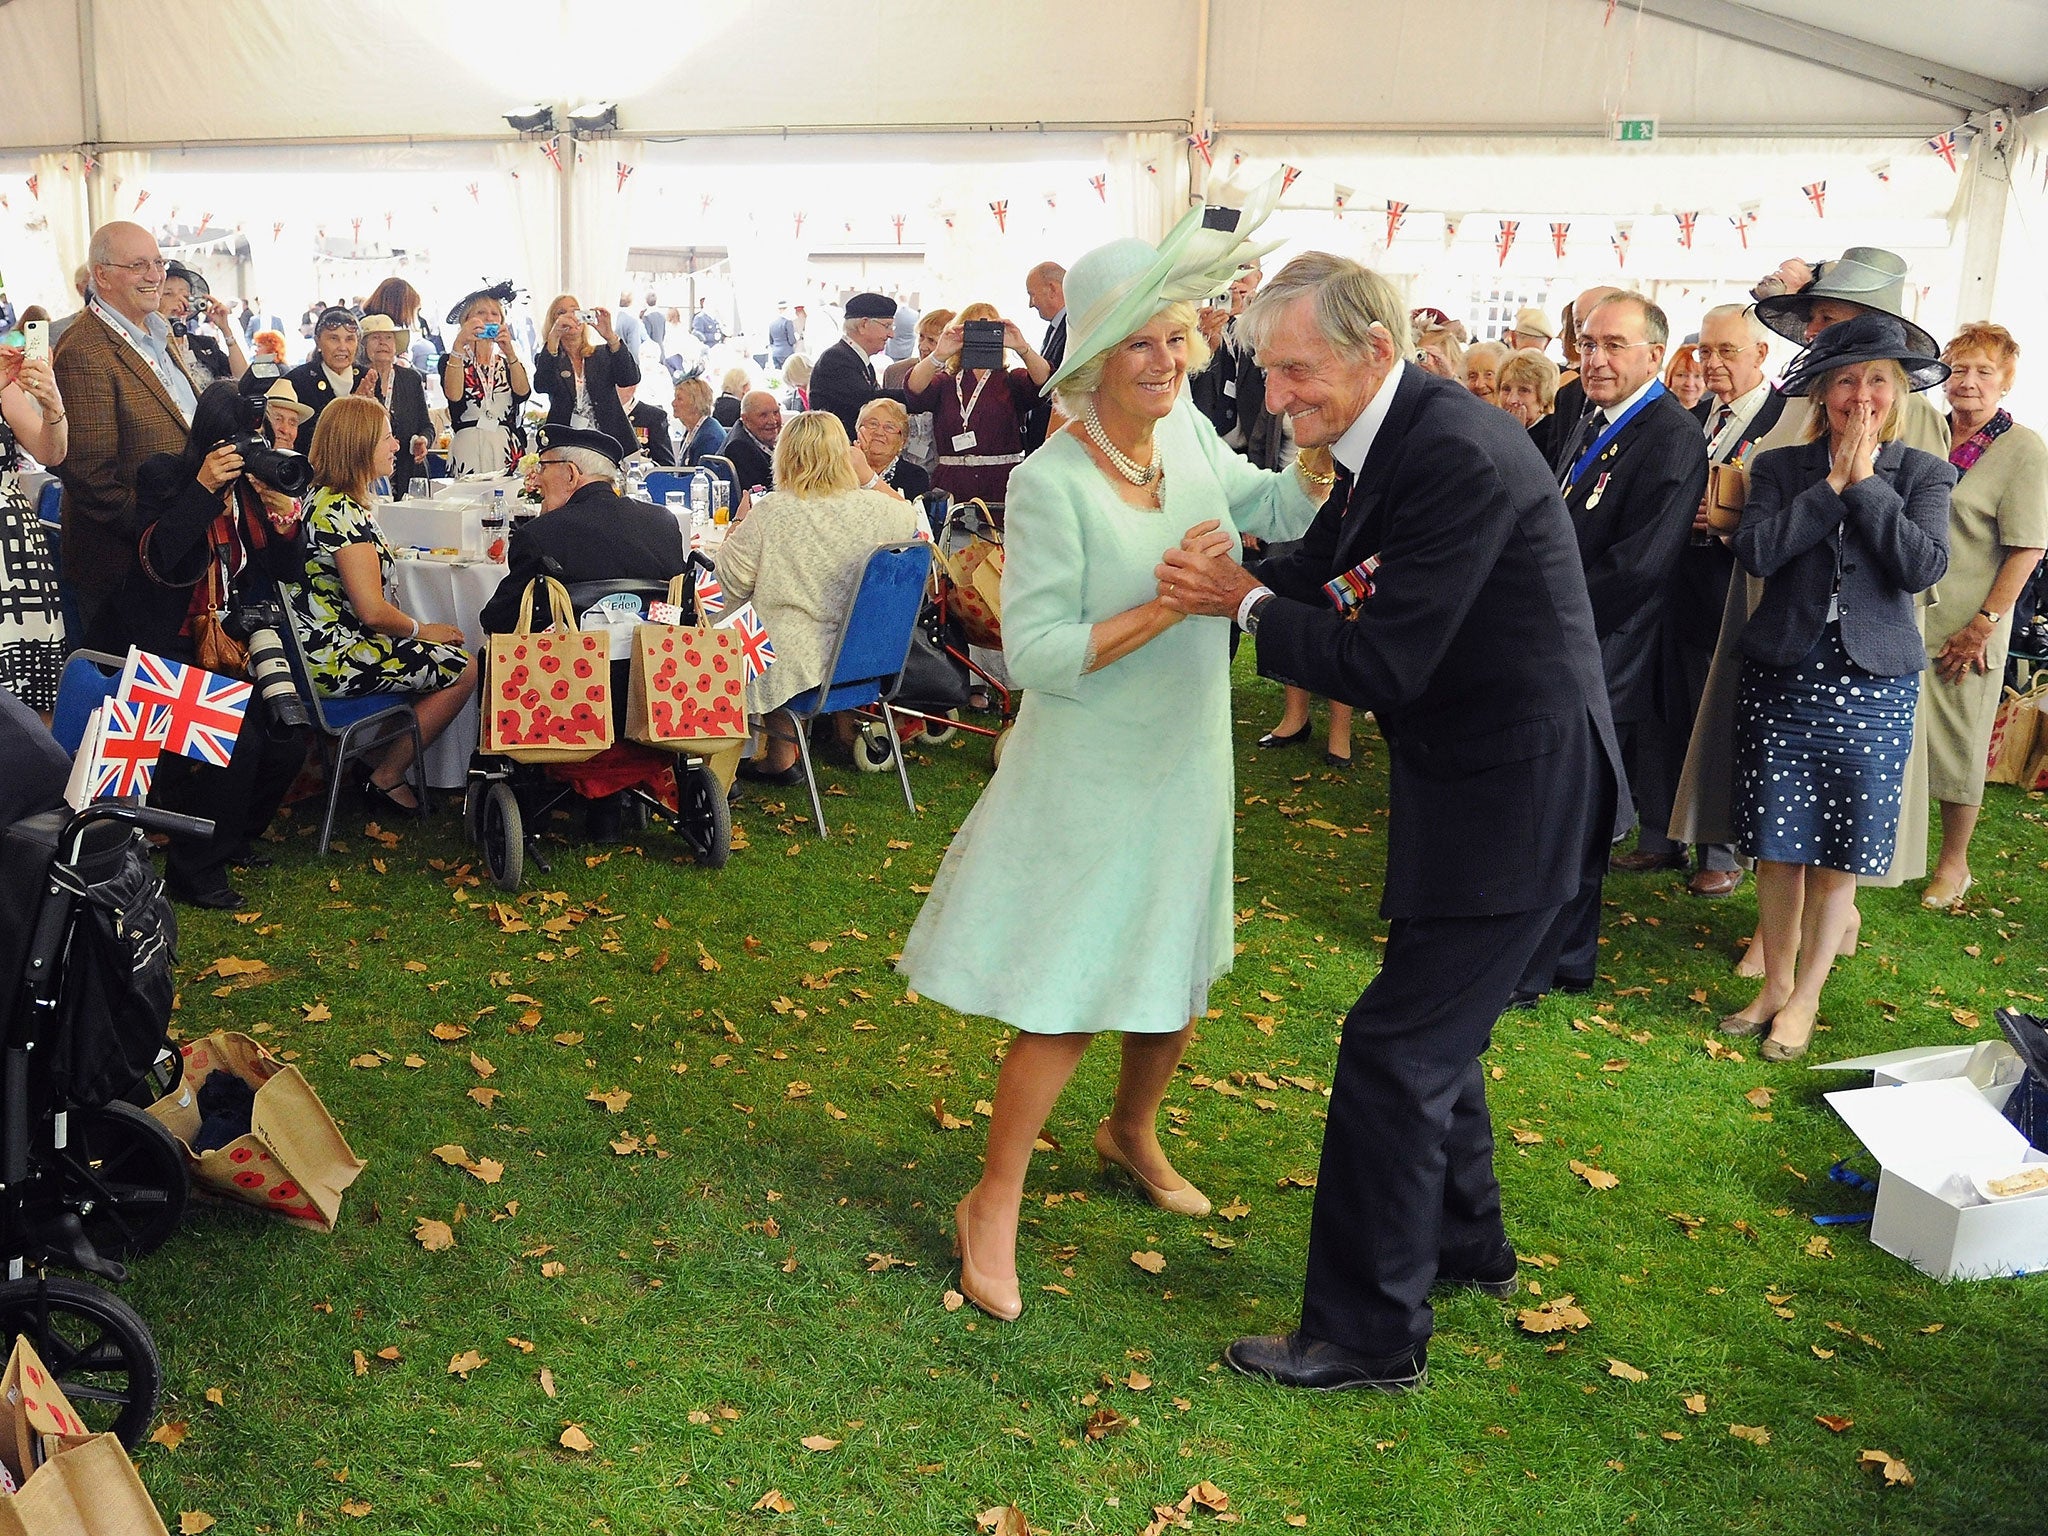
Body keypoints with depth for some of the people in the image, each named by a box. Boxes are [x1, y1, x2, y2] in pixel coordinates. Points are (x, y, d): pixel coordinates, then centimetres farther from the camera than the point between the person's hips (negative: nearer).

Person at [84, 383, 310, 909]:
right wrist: (203, 486, -24)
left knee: (286, 743, -8)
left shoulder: (250, 482, 6)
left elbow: (284, 571, 5)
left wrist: (284, 511, -13)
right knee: (237, 743, -25)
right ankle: (194, 870, -7)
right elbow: (156, 559, -22)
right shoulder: (162, 473, -8)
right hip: (165, 646, -6)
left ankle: (232, 836, 21)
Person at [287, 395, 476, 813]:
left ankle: (384, 765, 19)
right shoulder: (343, 512, -23)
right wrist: (421, 630, -8)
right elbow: (372, 611, -24)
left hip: (315, 649, 11)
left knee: (449, 657, 19)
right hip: (335, 661, -11)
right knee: (463, 670, -3)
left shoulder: (318, 497, 10)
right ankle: (386, 779, 5)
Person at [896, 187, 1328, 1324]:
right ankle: (993, 1206, 17)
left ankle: (1131, 1132, 47)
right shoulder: (1051, 482, -22)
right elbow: (1039, 654, -24)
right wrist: (1168, 606, -29)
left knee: (1178, 974, 21)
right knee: (1069, 1005, -2)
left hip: (1184, 763, 7)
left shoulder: (1187, 432, -2)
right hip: (1089, 774, -7)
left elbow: (1268, 507, 16)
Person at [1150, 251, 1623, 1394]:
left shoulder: (1459, 453, -25)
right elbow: (1316, 568, 17)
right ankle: (1466, 1243, 44)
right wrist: (1228, 578, 2)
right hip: (1475, 781, 10)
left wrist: (1244, 603, -17)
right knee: (1437, 1025, 23)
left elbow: (1385, 665, -26)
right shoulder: (1388, 441, 6)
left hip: (1518, 795, -10)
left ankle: (1371, 1337, 10)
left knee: (1396, 1049, -4)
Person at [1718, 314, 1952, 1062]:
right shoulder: (1780, 467, 4)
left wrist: (1865, 483, -11)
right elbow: (1757, 552, -11)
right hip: (1781, 676, 1)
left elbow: (1924, 566, -12)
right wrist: (1833, 483, -11)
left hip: (1873, 686, -1)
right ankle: (1775, 982, 23)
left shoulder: (1923, 474, 3)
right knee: (1776, 845, 6)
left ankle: (1805, 997, 18)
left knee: (1840, 852, 4)